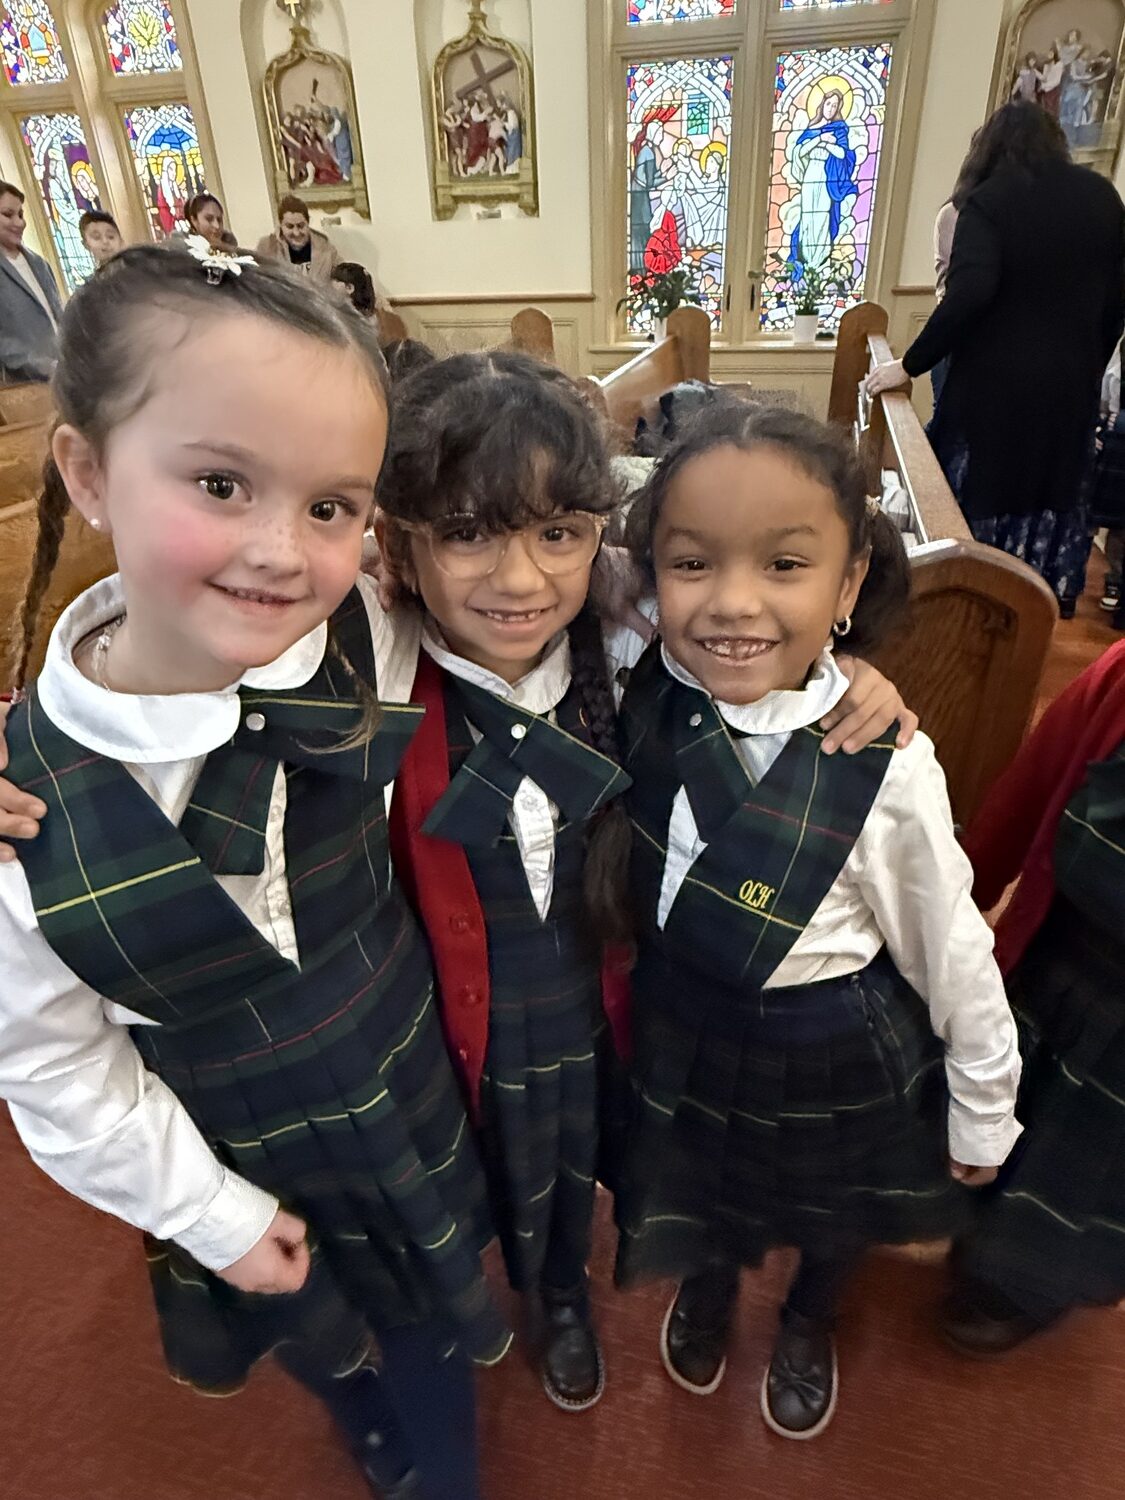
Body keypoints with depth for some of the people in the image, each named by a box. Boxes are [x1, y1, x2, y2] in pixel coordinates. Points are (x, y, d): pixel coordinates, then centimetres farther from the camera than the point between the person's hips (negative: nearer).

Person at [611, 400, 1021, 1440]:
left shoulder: (887, 767, -30)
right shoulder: (644, 690, -23)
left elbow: (953, 953, -14)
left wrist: (983, 1115, -2)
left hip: (833, 1059, -1)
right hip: (682, 1031, 2)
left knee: (831, 1223, 31)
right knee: (699, 1199, 32)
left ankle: (809, 1330, 68)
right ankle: (707, 1292, 69)